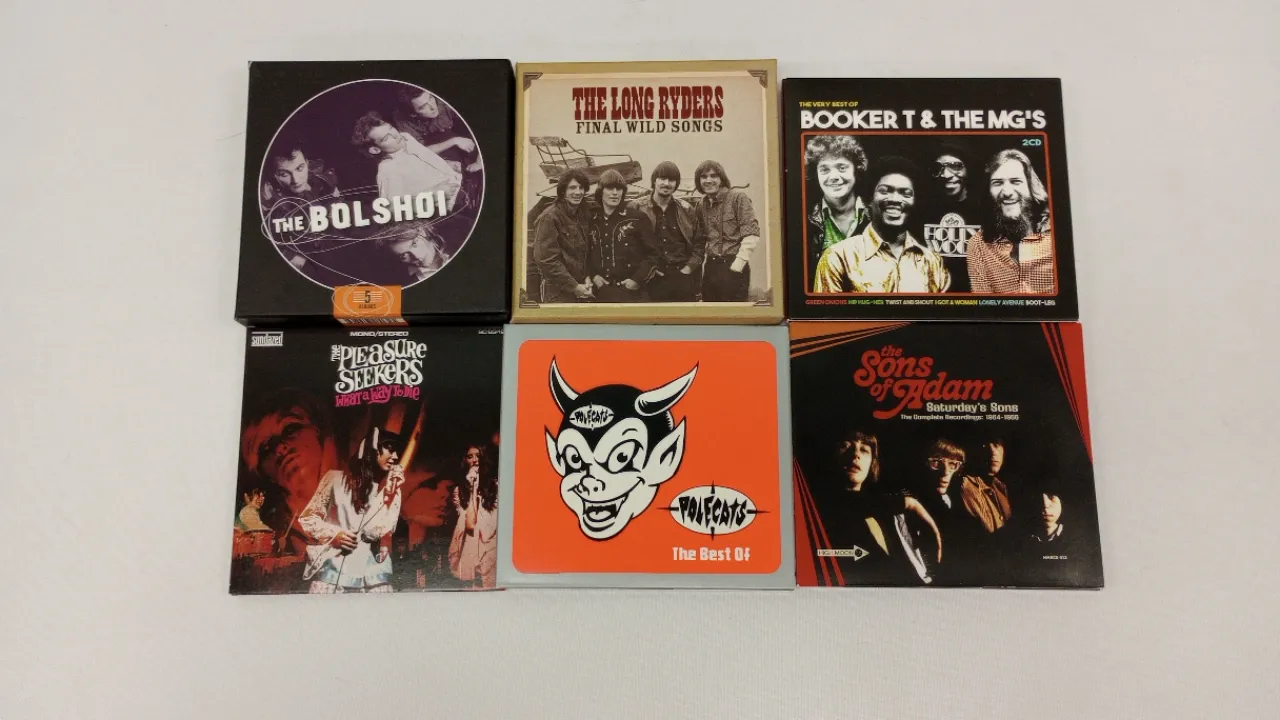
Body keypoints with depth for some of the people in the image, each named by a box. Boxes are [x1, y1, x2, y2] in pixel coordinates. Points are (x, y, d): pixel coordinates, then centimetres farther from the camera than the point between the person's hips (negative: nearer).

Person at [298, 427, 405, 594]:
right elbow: (307, 518, 9)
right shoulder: (337, 479, 6)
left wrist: (390, 492, -5)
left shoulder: (390, 490, 11)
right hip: (333, 572, -1)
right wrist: (334, 534, -7)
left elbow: (375, 532, -3)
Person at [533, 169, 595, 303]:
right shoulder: (549, 218, -13)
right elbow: (546, 259, -18)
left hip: (582, 289, 6)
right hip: (558, 292, -6)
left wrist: (588, 277, -4)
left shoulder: (585, 213, 7)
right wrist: (573, 286, -17)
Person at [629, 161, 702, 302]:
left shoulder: (686, 210, 11)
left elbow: (698, 243, 13)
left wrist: (688, 269, 2)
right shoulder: (637, 209, 2)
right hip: (652, 280, -2)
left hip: (683, 280, 3)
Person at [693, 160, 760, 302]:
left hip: (734, 266, -5)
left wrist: (737, 264, -17)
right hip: (710, 268, 6)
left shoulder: (738, 198, -4)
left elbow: (751, 234, -12)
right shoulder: (701, 206, 13)